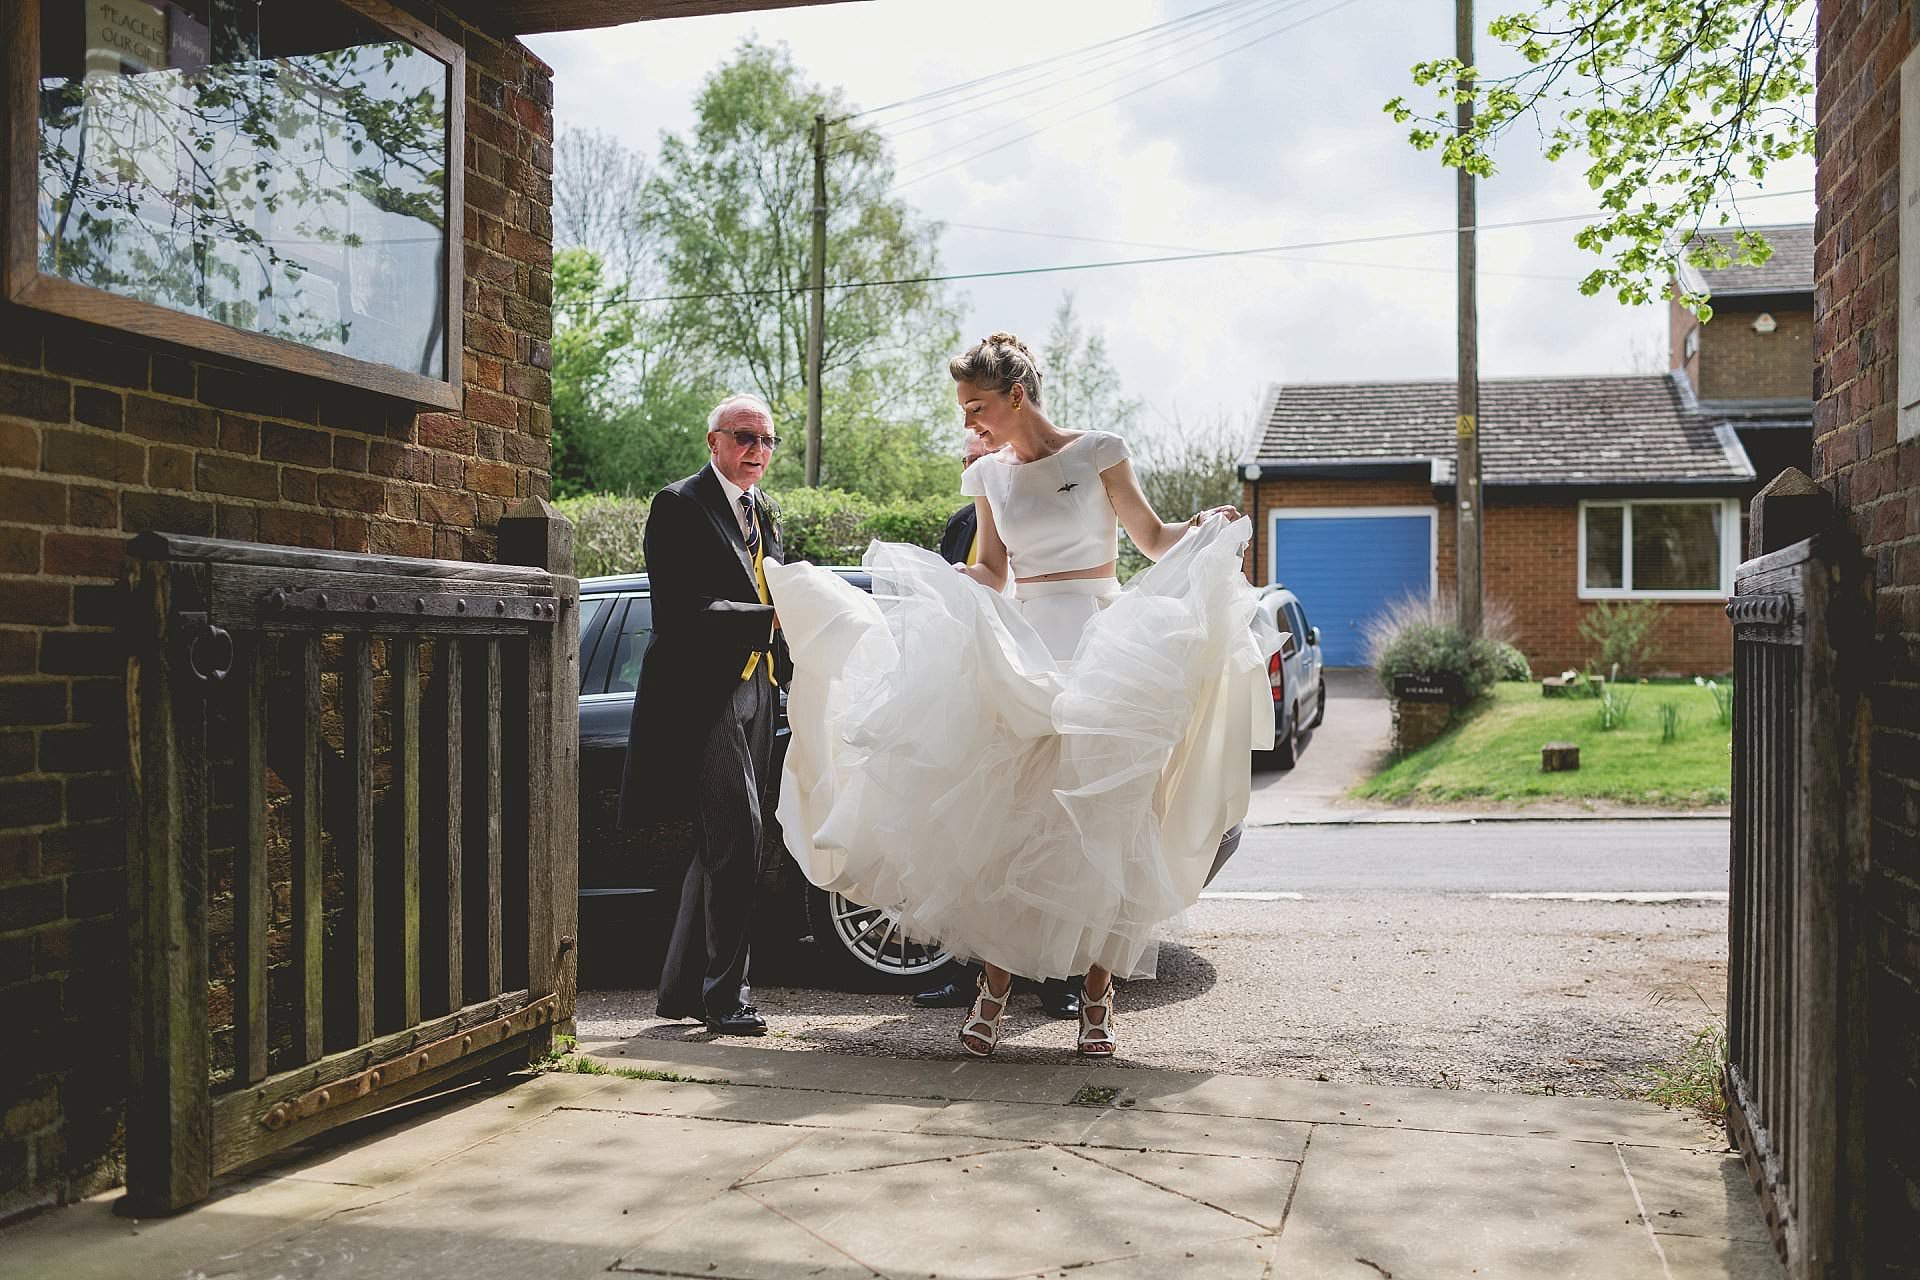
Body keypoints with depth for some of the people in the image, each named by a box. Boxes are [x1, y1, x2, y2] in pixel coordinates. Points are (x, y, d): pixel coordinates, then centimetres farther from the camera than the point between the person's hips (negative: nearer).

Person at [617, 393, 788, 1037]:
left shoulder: (761, 513, 19)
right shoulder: (680, 505, -7)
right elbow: (683, 610, -17)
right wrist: (773, 617, -24)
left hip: (754, 691, 9)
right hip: (705, 692, -9)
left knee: (719, 845, 11)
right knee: (737, 833, -15)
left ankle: (682, 987, 21)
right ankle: (724, 992, -5)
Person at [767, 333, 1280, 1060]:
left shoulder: (1096, 453, 0)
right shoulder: (988, 476, 12)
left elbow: (1154, 541, 4)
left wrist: (1207, 530, -14)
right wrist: (920, 573, 8)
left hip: (1099, 651, -3)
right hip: (1021, 654, 4)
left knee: (1099, 822, -5)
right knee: (1005, 821, -5)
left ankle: (1097, 993, 5)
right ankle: (994, 988, 2)